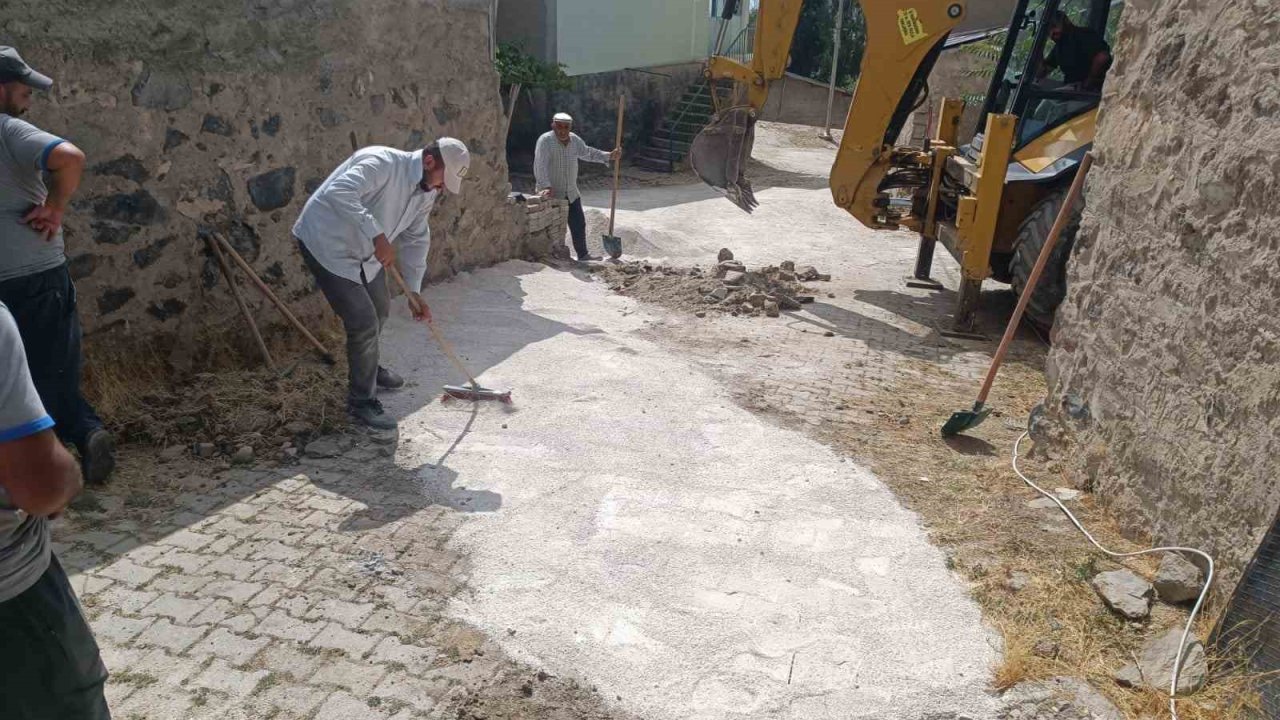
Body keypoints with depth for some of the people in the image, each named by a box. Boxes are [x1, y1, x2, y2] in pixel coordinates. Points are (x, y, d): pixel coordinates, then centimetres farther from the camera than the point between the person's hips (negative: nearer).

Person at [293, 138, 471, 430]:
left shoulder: (426, 192, 0)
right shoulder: (381, 163, -27)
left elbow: (416, 240, 8)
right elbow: (339, 192, -42)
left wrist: (414, 292, 4)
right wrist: (378, 236, -45)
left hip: (363, 251, 9)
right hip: (327, 245, -9)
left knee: (379, 310, 24)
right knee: (364, 322, -11)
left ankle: (368, 369, 50)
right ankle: (361, 401, 6)